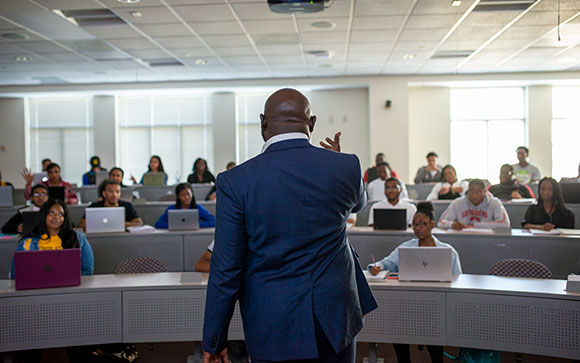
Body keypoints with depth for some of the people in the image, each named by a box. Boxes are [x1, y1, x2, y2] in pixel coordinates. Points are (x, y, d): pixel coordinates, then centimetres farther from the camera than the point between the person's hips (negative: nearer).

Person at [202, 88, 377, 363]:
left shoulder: (236, 181, -14)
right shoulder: (345, 166, -7)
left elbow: (226, 270, -12)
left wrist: (214, 340, 0)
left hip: (272, 326, -2)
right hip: (334, 314, 2)